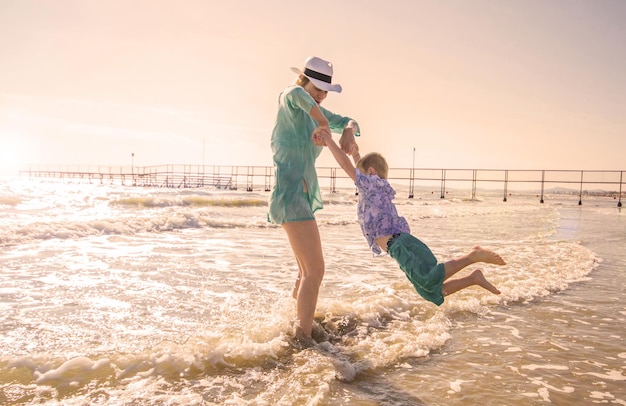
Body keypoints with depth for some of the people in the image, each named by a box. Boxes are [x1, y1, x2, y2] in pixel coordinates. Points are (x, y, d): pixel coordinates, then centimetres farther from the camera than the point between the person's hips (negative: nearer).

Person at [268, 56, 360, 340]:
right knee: (315, 270, -13)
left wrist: (349, 131, -6)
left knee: (307, 272, 16)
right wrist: (323, 123, -22)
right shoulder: (290, 101, -8)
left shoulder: (313, 110, 17)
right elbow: (295, 94, -33)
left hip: (304, 197, 10)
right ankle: (302, 337, -9)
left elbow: (348, 121, 17)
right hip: (291, 196, -10)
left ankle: (297, 327, 28)